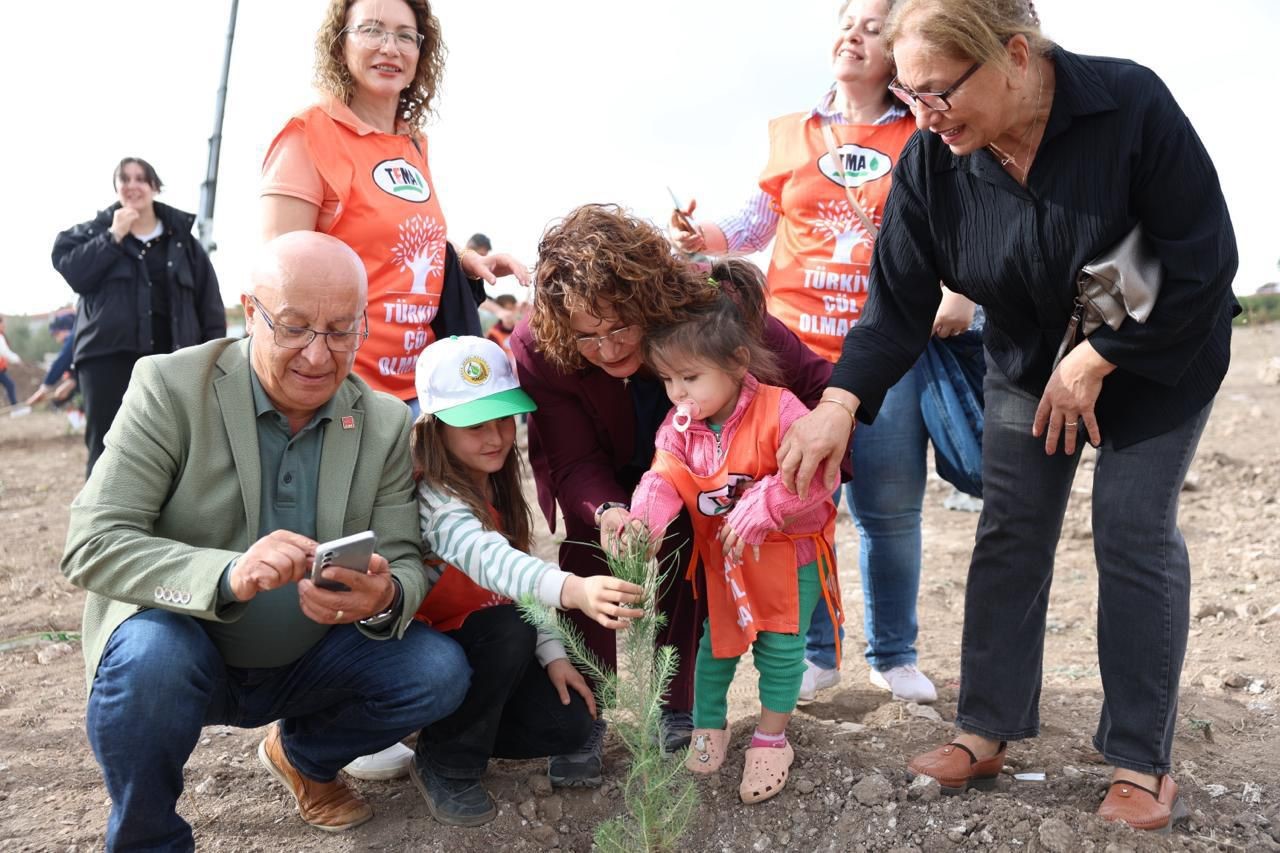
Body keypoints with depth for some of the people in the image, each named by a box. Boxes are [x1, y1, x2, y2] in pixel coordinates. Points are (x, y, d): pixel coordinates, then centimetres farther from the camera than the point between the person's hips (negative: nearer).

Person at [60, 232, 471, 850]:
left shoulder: (387, 423, -5)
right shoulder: (171, 387, -15)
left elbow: (405, 564, -4)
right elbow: (90, 544, -21)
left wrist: (384, 598, -31)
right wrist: (227, 575, -40)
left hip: (308, 660, 4)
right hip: (180, 644, -3)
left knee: (439, 670, -17)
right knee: (152, 655, -35)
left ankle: (303, 755, 15)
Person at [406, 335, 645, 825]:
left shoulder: (494, 486, -1)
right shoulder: (431, 499, -27)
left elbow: (515, 571, 4)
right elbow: (487, 559, -45)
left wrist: (551, 653, -6)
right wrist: (573, 590, -62)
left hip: (484, 649, 7)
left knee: (569, 724, -9)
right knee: (510, 632, -33)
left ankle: (454, 725, 13)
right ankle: (445, 763, -12)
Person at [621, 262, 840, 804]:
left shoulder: (778, 411, -27)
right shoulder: (679, 426, -10)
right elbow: (664, 478, -21)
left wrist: (759, 509, -40)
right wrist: (643, 521, -42)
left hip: (787, 556, -3)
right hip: (720, 558, 4)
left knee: (780, 648, 6)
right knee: (717, 640, 13)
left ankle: (771, 738, 26)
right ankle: (708, 725, 35)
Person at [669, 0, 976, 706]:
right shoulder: (791, 135, 12)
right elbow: (757, 223, 14)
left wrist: (960, 292, -10)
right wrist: (702, 237, -3)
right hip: (797, 348, 1)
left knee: (890, 511, 4)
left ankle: (894, 656, 22)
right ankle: (813, 653, 18)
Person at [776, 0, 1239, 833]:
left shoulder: (1131, 104, -29)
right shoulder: (931, 159, -19)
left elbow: (1203, 260, -24)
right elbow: (898, 300, -17)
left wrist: (1094, 362, -23)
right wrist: (839, 404, -31)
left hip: (1158, 356, -3)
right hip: (1029, 359, 4)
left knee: (1135, 535, -5)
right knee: (1008, 532, 1)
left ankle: (1143, 763, 8)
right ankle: (987, 733, 12)